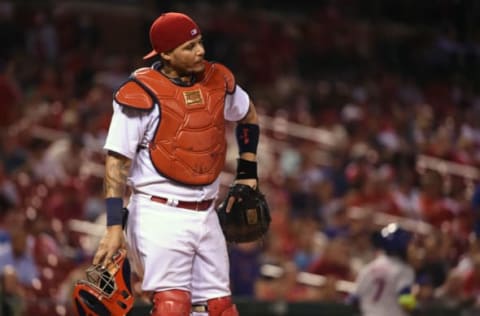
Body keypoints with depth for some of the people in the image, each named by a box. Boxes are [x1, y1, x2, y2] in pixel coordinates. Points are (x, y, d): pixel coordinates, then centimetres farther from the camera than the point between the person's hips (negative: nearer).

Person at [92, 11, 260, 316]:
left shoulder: (218, 81, 6)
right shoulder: (142, 93, -12)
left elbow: (249, 115, 28)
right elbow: (117, 162, -12)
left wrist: (247, 173, 20)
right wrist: (114, 226, -18)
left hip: (206, 215, 6)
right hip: (160, 214, -6)